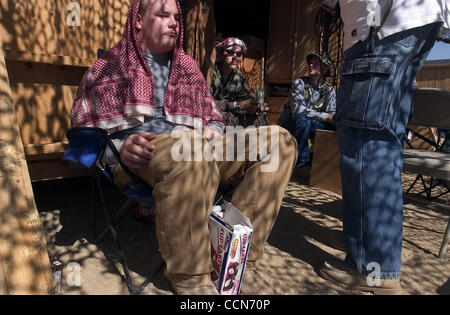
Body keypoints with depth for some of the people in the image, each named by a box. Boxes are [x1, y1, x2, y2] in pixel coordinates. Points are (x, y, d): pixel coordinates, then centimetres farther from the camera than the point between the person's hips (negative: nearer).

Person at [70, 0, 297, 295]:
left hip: (196, 149, 5)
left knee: (278, 140, -12)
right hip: (140, 157, -4)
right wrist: (120, 148, -13)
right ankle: (192, 280, -19)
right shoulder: (111, 65, 14)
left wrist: (213, 133, 1)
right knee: (190, 147, -40)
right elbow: (85, 132, 8)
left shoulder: (188, 66, 24)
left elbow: (214, 120, 26)